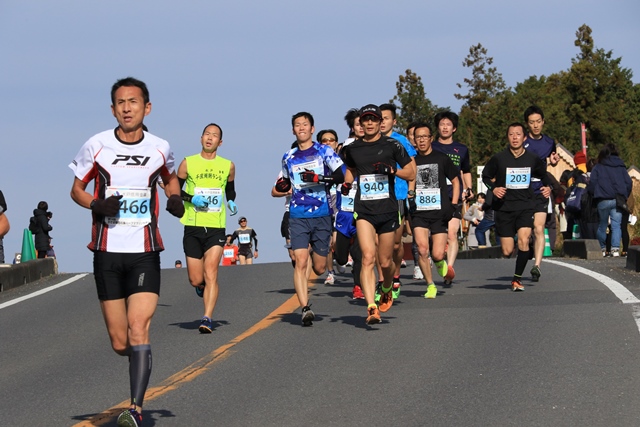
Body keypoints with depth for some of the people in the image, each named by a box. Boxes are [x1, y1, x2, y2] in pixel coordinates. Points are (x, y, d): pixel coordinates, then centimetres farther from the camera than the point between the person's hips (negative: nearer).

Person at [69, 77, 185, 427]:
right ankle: (139, 359, 38)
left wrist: (175, 198, 2)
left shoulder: (160, 148, 2)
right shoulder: (97, 146, -2)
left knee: (138, 330, -17)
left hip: (145, 253, -1)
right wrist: (96, 205, -12)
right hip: (107, 252, 1)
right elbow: (76, 189, 9)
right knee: (120, 343, 3)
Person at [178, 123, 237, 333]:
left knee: (211, 274, -15)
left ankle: (207, 319, -18)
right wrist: (191, 198, -10)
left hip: (216, 228, 0)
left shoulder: (228, 166, 8)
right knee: (195, 280, 3)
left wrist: (231, 202, 5)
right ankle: (203, 288, 39)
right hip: (192, 228, 0)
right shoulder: (188, 163, 3)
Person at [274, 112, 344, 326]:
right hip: (298, 217, 2)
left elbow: (340, 176, -7)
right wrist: (282, 186, 4)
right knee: (300, 261, -15)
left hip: (322, 215, -1)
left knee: (319, 268, 6)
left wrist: (319, 178, -22)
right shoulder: (289, 157, 13)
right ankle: (305, 308, -17)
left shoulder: (324, 151, 2)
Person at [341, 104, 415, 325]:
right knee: (368, 257, -17)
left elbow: (411, 173, 4)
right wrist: (346, 184, 7)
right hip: (364, 210, 0)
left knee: (385, 261, 8)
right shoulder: (352, 149, 8)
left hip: (388, 209, 0)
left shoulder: (392, 145, 0)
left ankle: (387, 290, 42)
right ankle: (372, 308, -22)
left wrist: (392, 170, -14)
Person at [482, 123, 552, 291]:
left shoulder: (533, 160, 3)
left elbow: (544, 175, 22)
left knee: (524, 240, -23)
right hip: (504, 207, -1)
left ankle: (517, 278, -9)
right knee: (507, 252, -3)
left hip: (525, 206, 1)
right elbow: (485, 176, 10)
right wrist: (493, 188, -8)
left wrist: (547, 187, 2)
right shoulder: (498, 159, -3)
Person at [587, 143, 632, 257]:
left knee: (602, 225, 12)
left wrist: (594, 195, 15)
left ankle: (602, 248, 16)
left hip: (603, 201, -1)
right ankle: (615, 248, -15)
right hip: (618, 200, 1)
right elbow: (629, 183, 8)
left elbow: (592, 185, -2)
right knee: (616, 225, -1)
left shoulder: (598, 167, 3)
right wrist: (624, 197, 18)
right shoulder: (621, 167, 10)